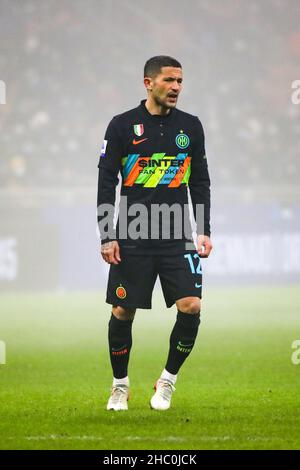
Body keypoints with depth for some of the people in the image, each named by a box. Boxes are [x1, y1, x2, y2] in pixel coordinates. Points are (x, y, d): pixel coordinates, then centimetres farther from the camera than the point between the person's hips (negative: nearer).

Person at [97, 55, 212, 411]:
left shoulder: (190, 126, 8)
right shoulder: (123, 125, -1)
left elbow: (200, 183, 13)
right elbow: (106, 182, 0)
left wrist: (204, 231, 5)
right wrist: (107, 237, -5)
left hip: (177, 238, 2)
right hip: (132, 238, -2)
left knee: (191, 307, -11)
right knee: (123, 312, 1)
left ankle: (167, 381, 8)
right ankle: (120, 386, 20)